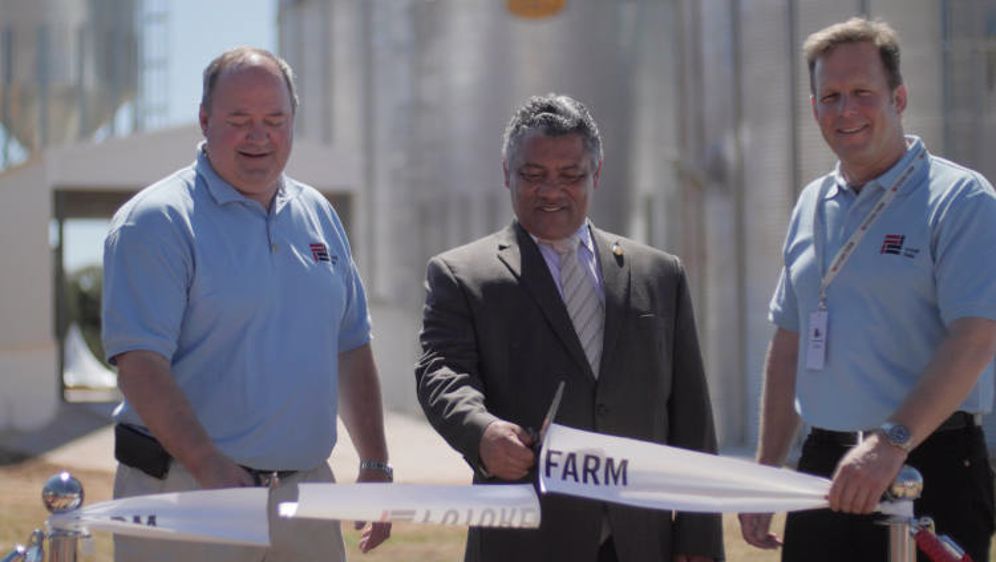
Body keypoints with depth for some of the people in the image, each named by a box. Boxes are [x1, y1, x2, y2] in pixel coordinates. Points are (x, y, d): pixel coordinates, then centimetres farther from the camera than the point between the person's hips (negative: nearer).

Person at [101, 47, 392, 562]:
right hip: (187, 491, -6)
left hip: (305, 490, 6)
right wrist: (210, 466, -28)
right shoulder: (156, 221, -7)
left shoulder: (317, 215, 14)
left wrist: (375, 466, 10)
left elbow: (351, 348, 19)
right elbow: (138, 363, -16)